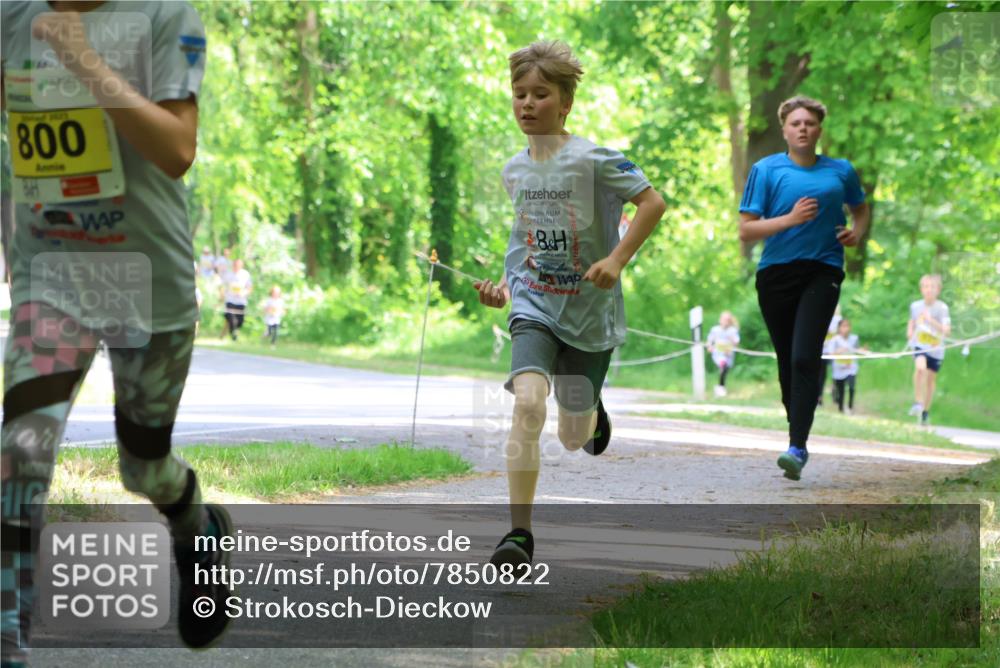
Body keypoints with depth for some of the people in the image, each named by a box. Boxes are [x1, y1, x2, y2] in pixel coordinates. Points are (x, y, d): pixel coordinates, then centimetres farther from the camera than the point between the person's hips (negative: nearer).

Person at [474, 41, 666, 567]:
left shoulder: (592, 160, -12)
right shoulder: (514, 170, 5)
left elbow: (653, 203, -12)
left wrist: (617, 260, -20)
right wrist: (506, 284, 8)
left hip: (589, 312, -2)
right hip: (533, 308, 2)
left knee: (572, 438, 8)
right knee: (528, 404, -25)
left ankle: (594, 416, 49)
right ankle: (519, 533, -22)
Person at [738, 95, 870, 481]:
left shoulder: (841, 171, 9)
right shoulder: (766, 170, 2)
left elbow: (860, 208, 29)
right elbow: (746, 231, -2)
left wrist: (858, 232, 7)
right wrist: (791, 219, -14)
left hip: (822, 272, -1)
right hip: (776, 273, 1)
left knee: (805, 358, -18)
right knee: (788, 362, 8)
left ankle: (798, 446, -23)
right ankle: (797, 436, 24)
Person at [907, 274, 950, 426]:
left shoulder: (942, 308, -12)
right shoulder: (915, 306, -2)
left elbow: (947, 330, -19)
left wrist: (931, 321, -30)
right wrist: (910, 331, 2)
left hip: (936, 349, 0)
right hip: (919, 346, 0)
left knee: (931, 379, 11)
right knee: (920, 367, -29)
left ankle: (925, 411, 30)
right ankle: (918, 402, -19)